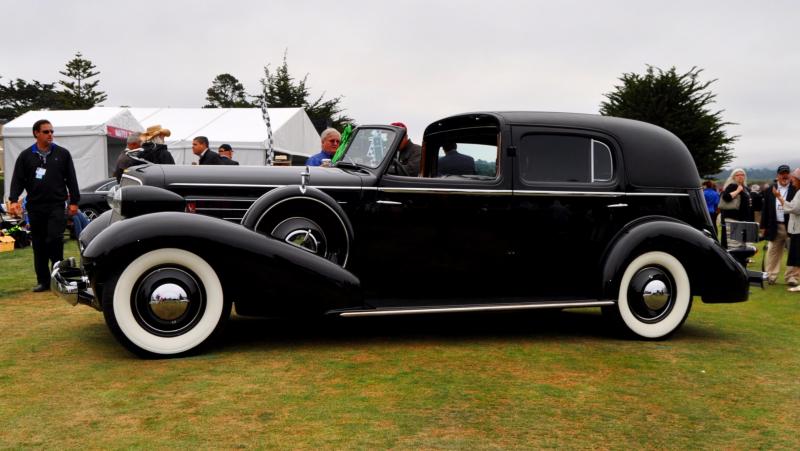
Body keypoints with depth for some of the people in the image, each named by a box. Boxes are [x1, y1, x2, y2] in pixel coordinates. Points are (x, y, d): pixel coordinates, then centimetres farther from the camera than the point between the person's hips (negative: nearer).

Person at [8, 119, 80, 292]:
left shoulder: (62, 154, 7)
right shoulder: (26, 156, 8)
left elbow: (71, 179, 7)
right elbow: (18, 180, 4)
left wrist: (74, 201, 2)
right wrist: (14, 199, -10)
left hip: (56, 206, -2)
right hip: (35, 207, 2)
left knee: (54, 239, -15)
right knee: (39, 245, 6)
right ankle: (43, 281, 14)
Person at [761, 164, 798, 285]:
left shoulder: (796, 189, -2)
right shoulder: (770, 190, 8)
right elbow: (765, 209, 9)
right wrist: (763, 226, 7)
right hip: (775, 227, 2)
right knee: (773, 252, 8)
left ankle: (791, 277, 11)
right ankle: (771, 276, 17)